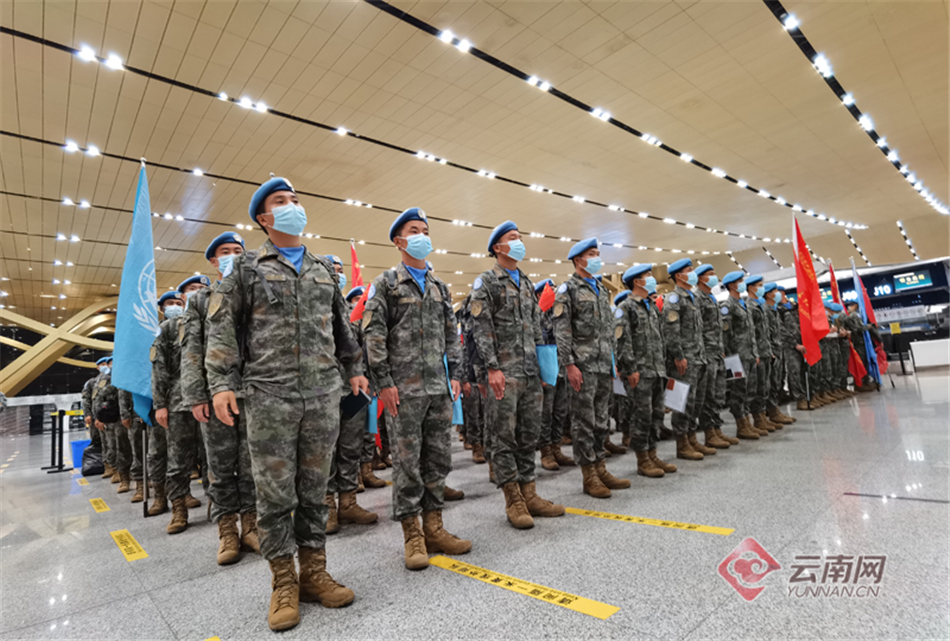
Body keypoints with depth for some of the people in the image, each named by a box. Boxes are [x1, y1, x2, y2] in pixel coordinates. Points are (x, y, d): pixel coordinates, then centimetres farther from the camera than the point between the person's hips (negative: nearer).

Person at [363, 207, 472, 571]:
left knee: (439, 459, 9)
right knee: (407, 462, 1)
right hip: (403, 388, -5)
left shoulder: (439, 287, 17)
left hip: (439, 387, 6)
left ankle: (433, 527, 23)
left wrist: (455, 375, 9)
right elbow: (373, 335, -6)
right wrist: (384, 382, -12)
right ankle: (412, 536, 14)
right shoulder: (386, 283, 1)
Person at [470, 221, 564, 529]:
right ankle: (513, 501, 10)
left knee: (529, 434, 11)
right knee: (504, 436, 0)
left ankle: (529, 494, 22)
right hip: (504, 372, -7)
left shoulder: (527, 282, 19)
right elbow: (481, 327, -10)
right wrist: (493, 368, -17)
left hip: (531, 373, 7)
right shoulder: (486, 281, -2)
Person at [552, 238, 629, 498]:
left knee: (602, 420, 12)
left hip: (604, 365, 8)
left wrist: (613, 361, 16)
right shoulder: (567, 289, -5)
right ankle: (589, 476, 8)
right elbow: (561, 330, -12)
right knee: (584, 422, -1)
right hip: (582, 366, -7)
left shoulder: (602, 290, 19)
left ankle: (600, 469, 23)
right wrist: (569, 364, -18)